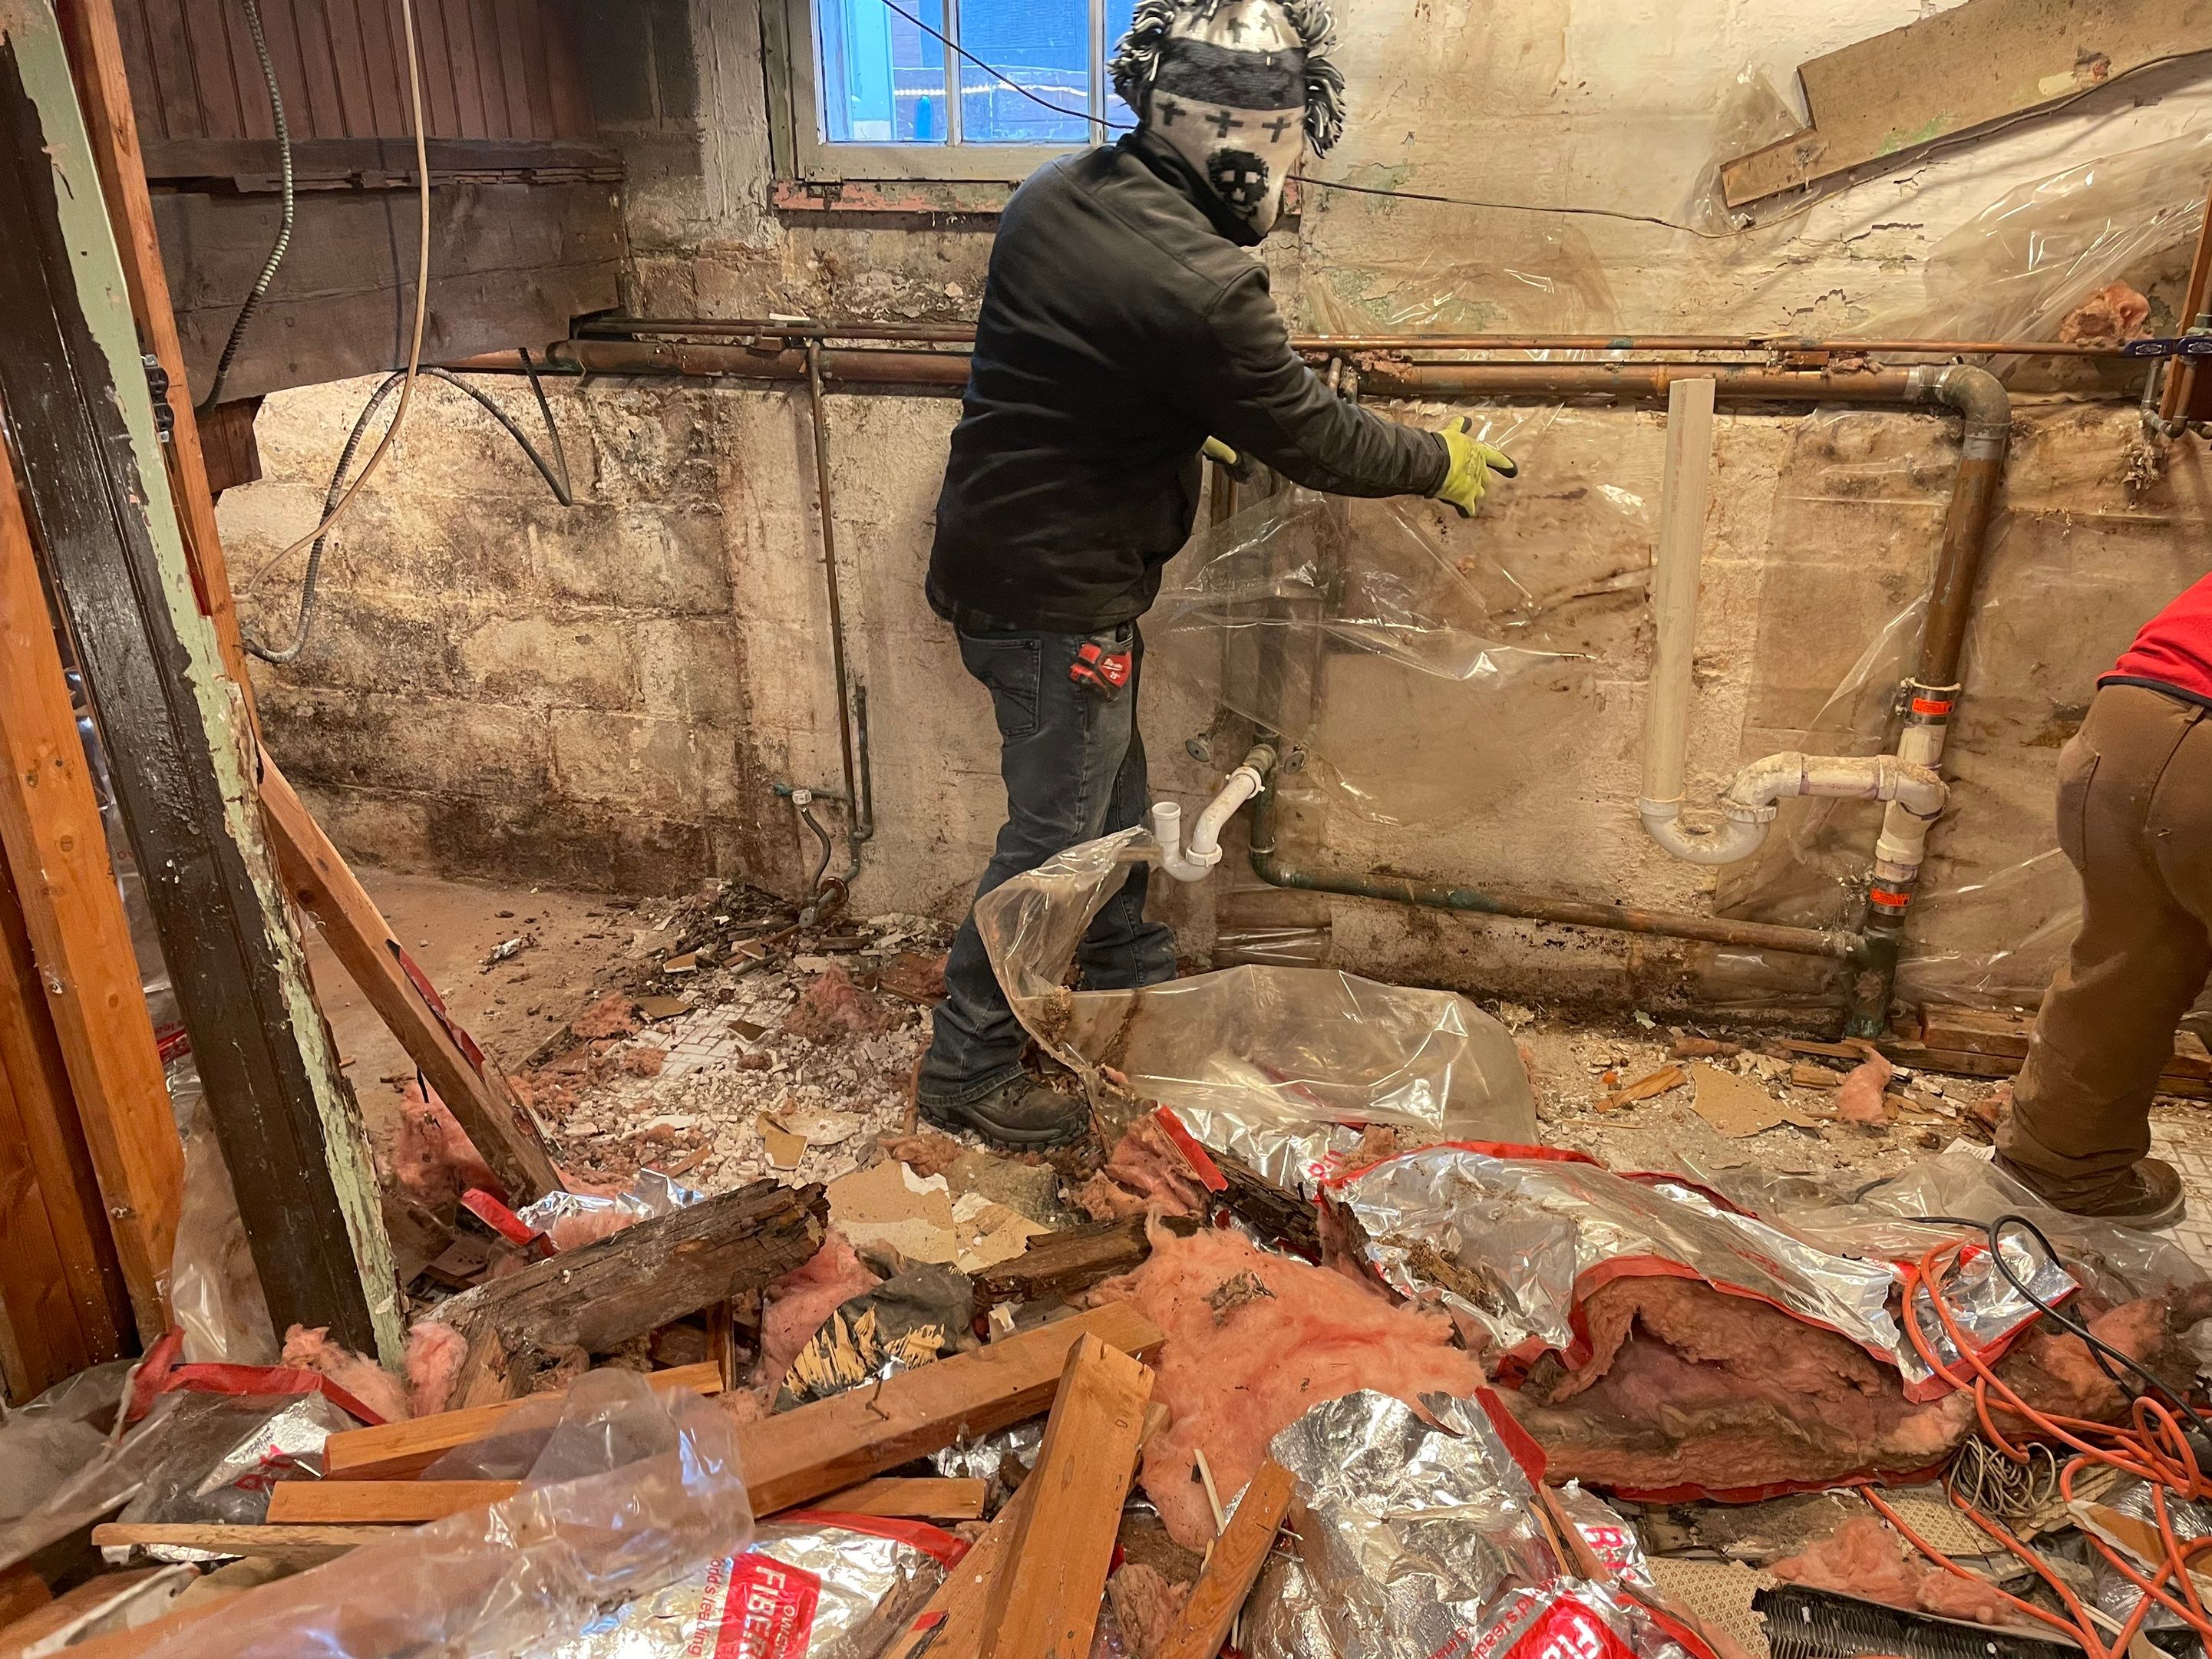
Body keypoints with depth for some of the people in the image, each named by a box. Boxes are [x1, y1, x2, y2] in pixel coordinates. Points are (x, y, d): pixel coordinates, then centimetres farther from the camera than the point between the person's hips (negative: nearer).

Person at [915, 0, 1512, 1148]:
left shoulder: (1057, 195, 2)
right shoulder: (1197, 286, -25)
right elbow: (1309, 437, -13)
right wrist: (1441, 463, 3)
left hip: (997, 548, 9)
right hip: (1055, 594, -9)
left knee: (1110, 798, 22)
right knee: (1055, 833, 4)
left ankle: (1135, 985, 42)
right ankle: (965, 1071, 18)